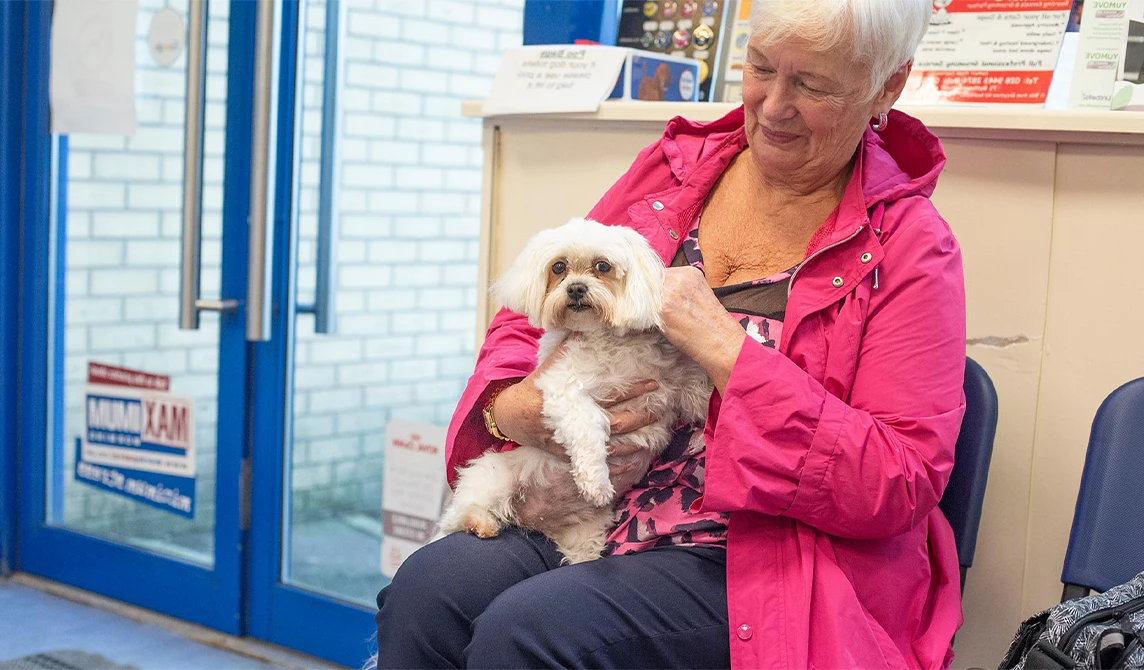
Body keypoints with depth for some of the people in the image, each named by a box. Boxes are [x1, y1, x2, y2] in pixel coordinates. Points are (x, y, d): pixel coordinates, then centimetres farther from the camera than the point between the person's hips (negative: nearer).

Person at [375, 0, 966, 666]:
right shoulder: (674, 168, 9)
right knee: (422, 592, -21)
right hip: (596, 516, 5)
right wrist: (510, 407, -8)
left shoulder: (910, 247, -6)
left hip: (763, 568, -5)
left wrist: (722, 346, -19)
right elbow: (533, 315, 17)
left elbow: (899, 487, -15)